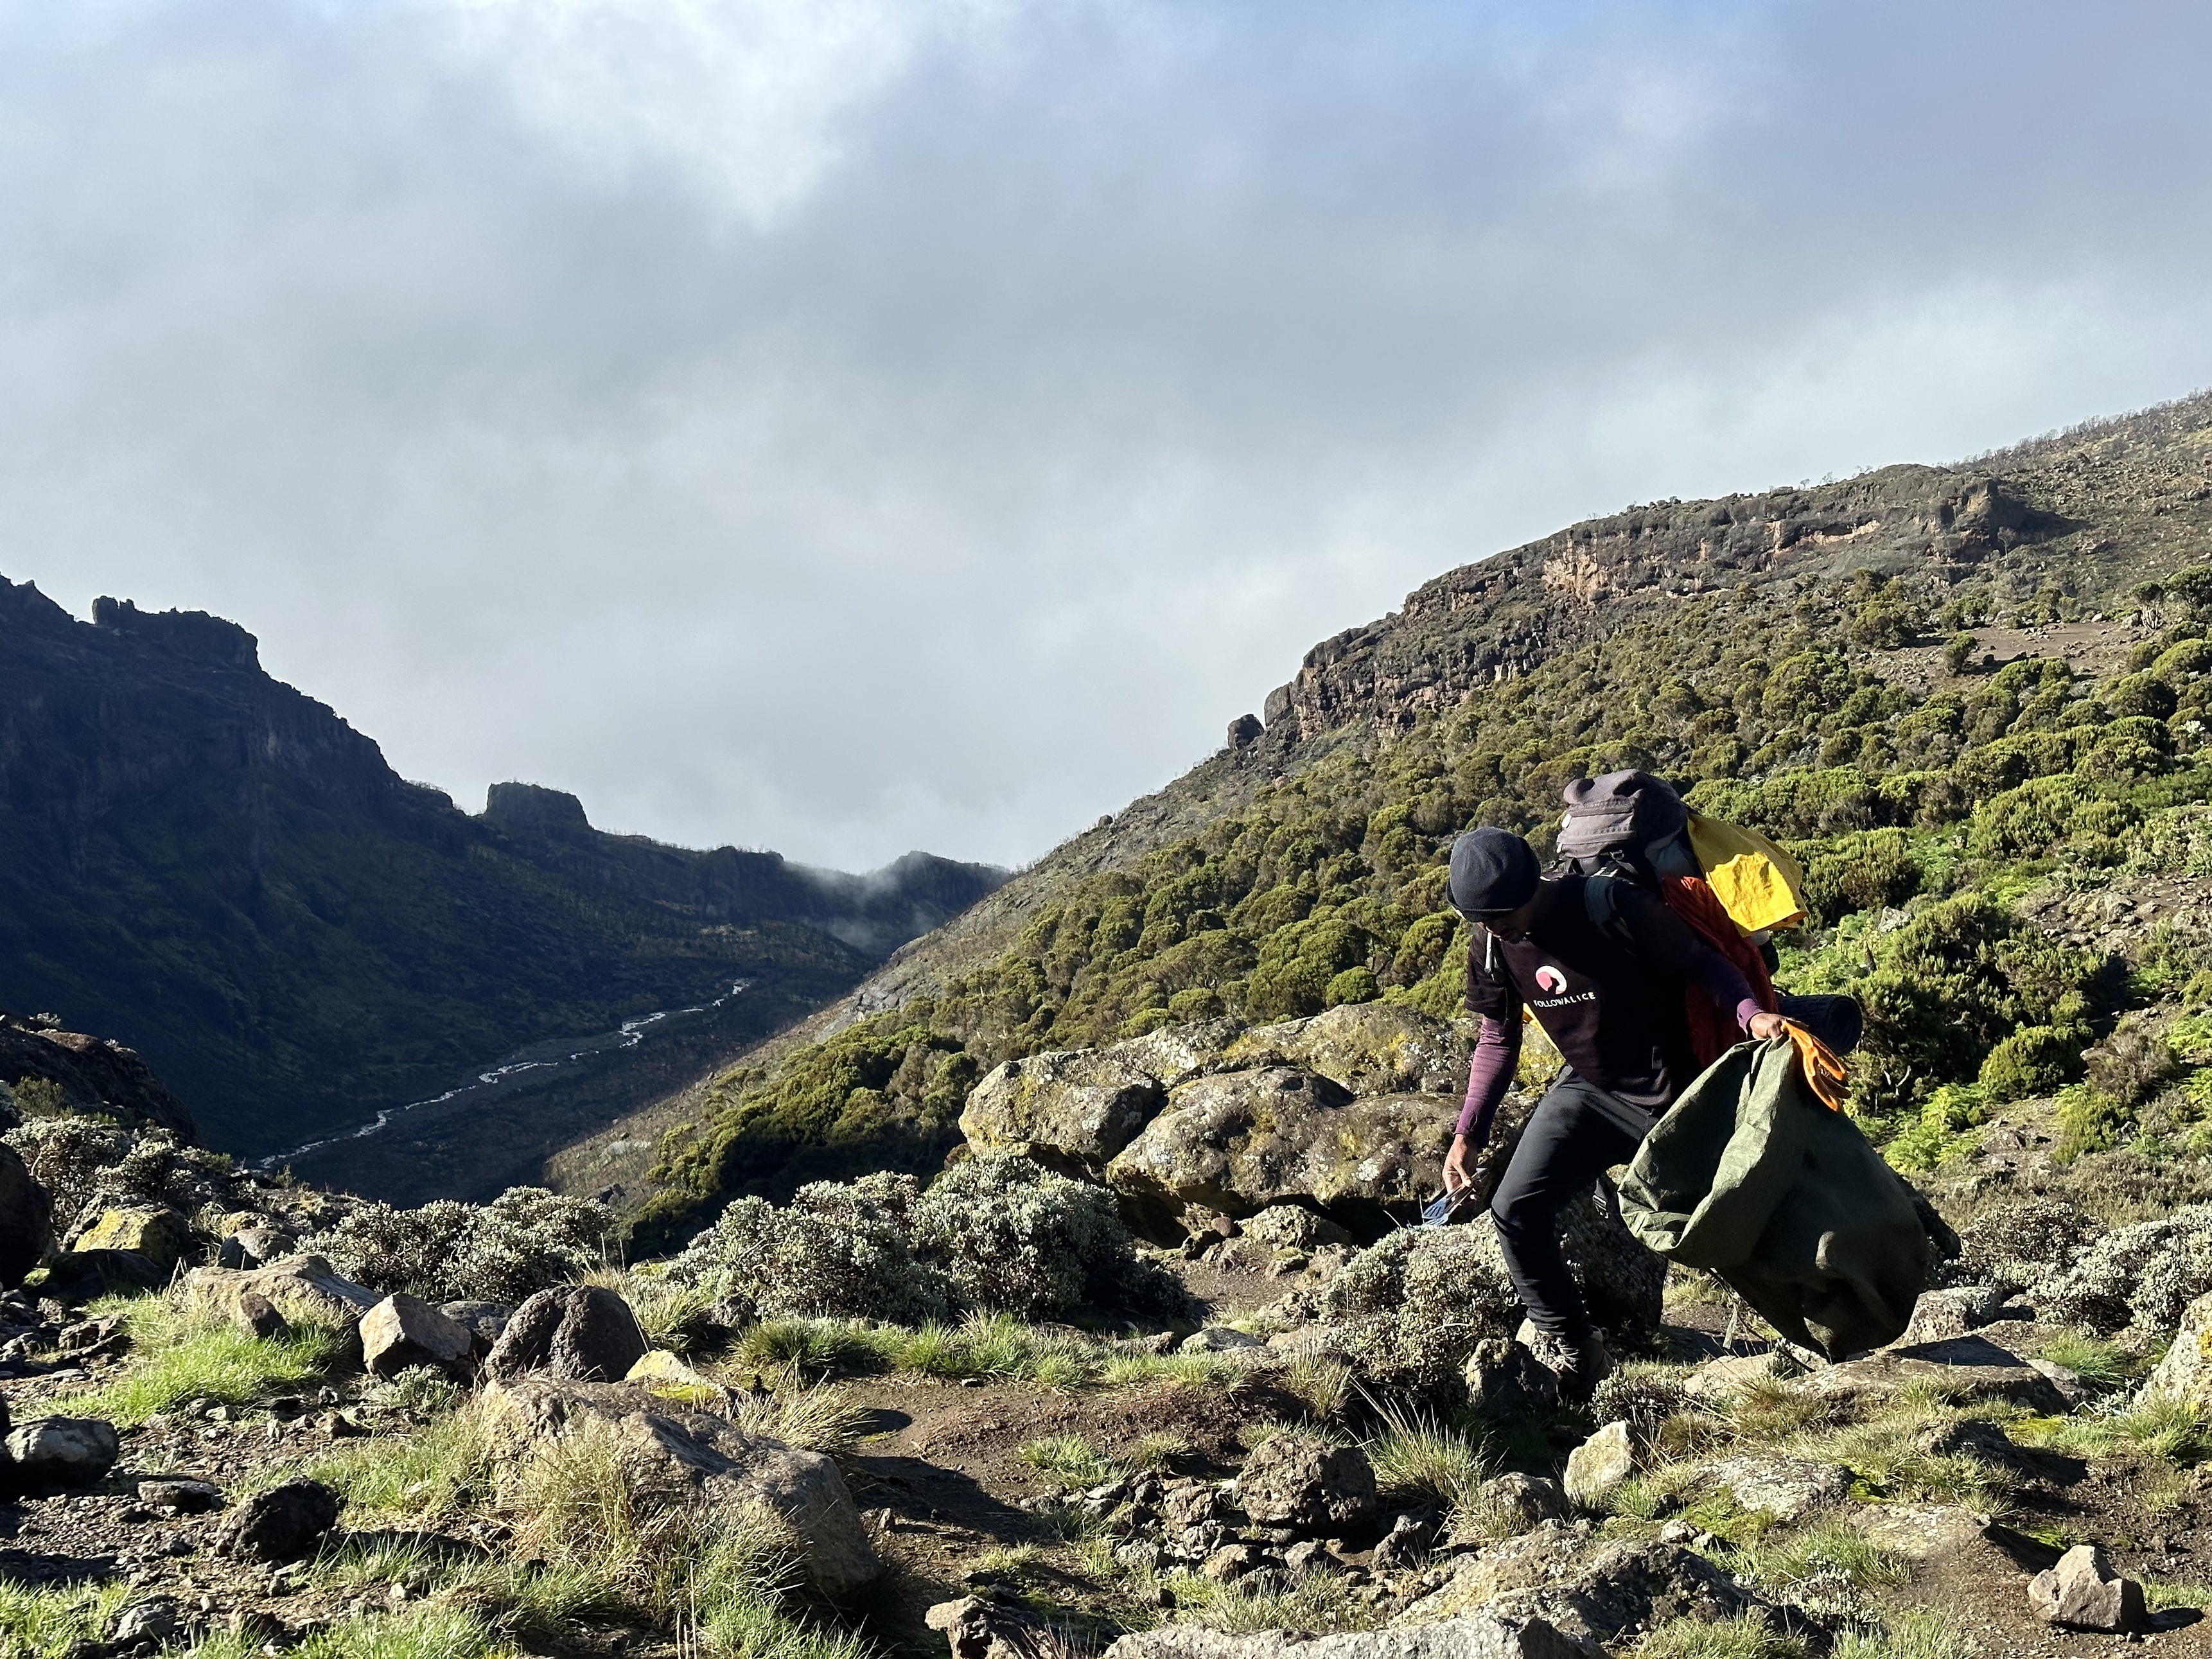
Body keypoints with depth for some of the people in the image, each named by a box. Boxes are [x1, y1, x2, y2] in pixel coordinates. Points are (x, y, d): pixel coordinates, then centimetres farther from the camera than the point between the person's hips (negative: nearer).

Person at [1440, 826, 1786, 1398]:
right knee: (1515, 1212, -11)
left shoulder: (1617, 906, -24)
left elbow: (1702, 962, -14)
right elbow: (1498, 1039, 6)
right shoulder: (1492, 944, -7)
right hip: (1587, 1091, 5)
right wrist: (1468, 1134, 3)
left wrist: (1751, 1013, -33)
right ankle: (1575, 1355, 4)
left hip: (1673, 1094, -4)